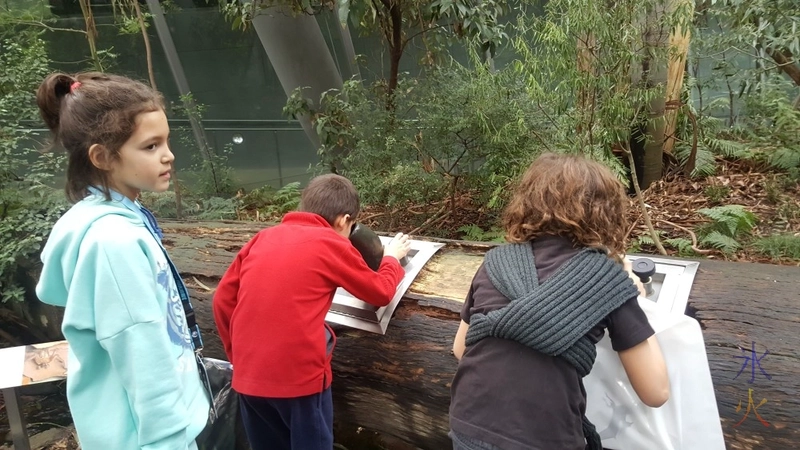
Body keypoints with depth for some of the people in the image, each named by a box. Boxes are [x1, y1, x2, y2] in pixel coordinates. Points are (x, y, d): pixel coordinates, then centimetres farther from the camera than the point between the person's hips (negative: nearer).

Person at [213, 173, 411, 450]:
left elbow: (223, 301, 10)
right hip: (299, 376, -5)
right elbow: (381, 293, 7)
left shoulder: (263, 238, 9)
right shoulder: (332, 244, -4)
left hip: (248, 376, 5)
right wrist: (392, 258, 25)